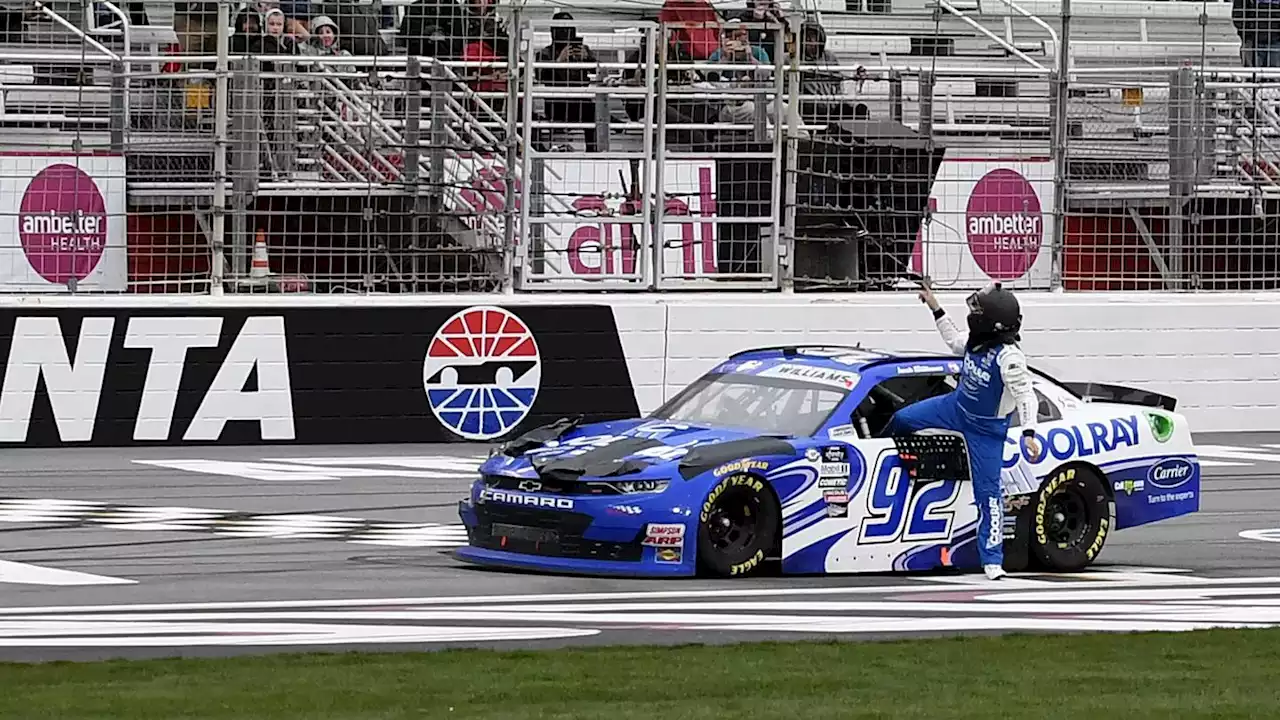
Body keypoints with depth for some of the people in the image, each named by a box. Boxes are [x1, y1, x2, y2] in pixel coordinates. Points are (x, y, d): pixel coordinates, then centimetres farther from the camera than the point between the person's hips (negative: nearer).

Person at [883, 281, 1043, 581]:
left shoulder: (1008, 357, -33)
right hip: (956, 407, 7)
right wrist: (936, 309, 14)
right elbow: (954, 341, 15)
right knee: (902, 418, 14)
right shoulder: (976, 341, -9)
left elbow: (1026, 396, -36)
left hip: (986, 429, -7)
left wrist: (1028, 433, -47)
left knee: (987, 490, -5)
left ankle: (992, 561, 0)